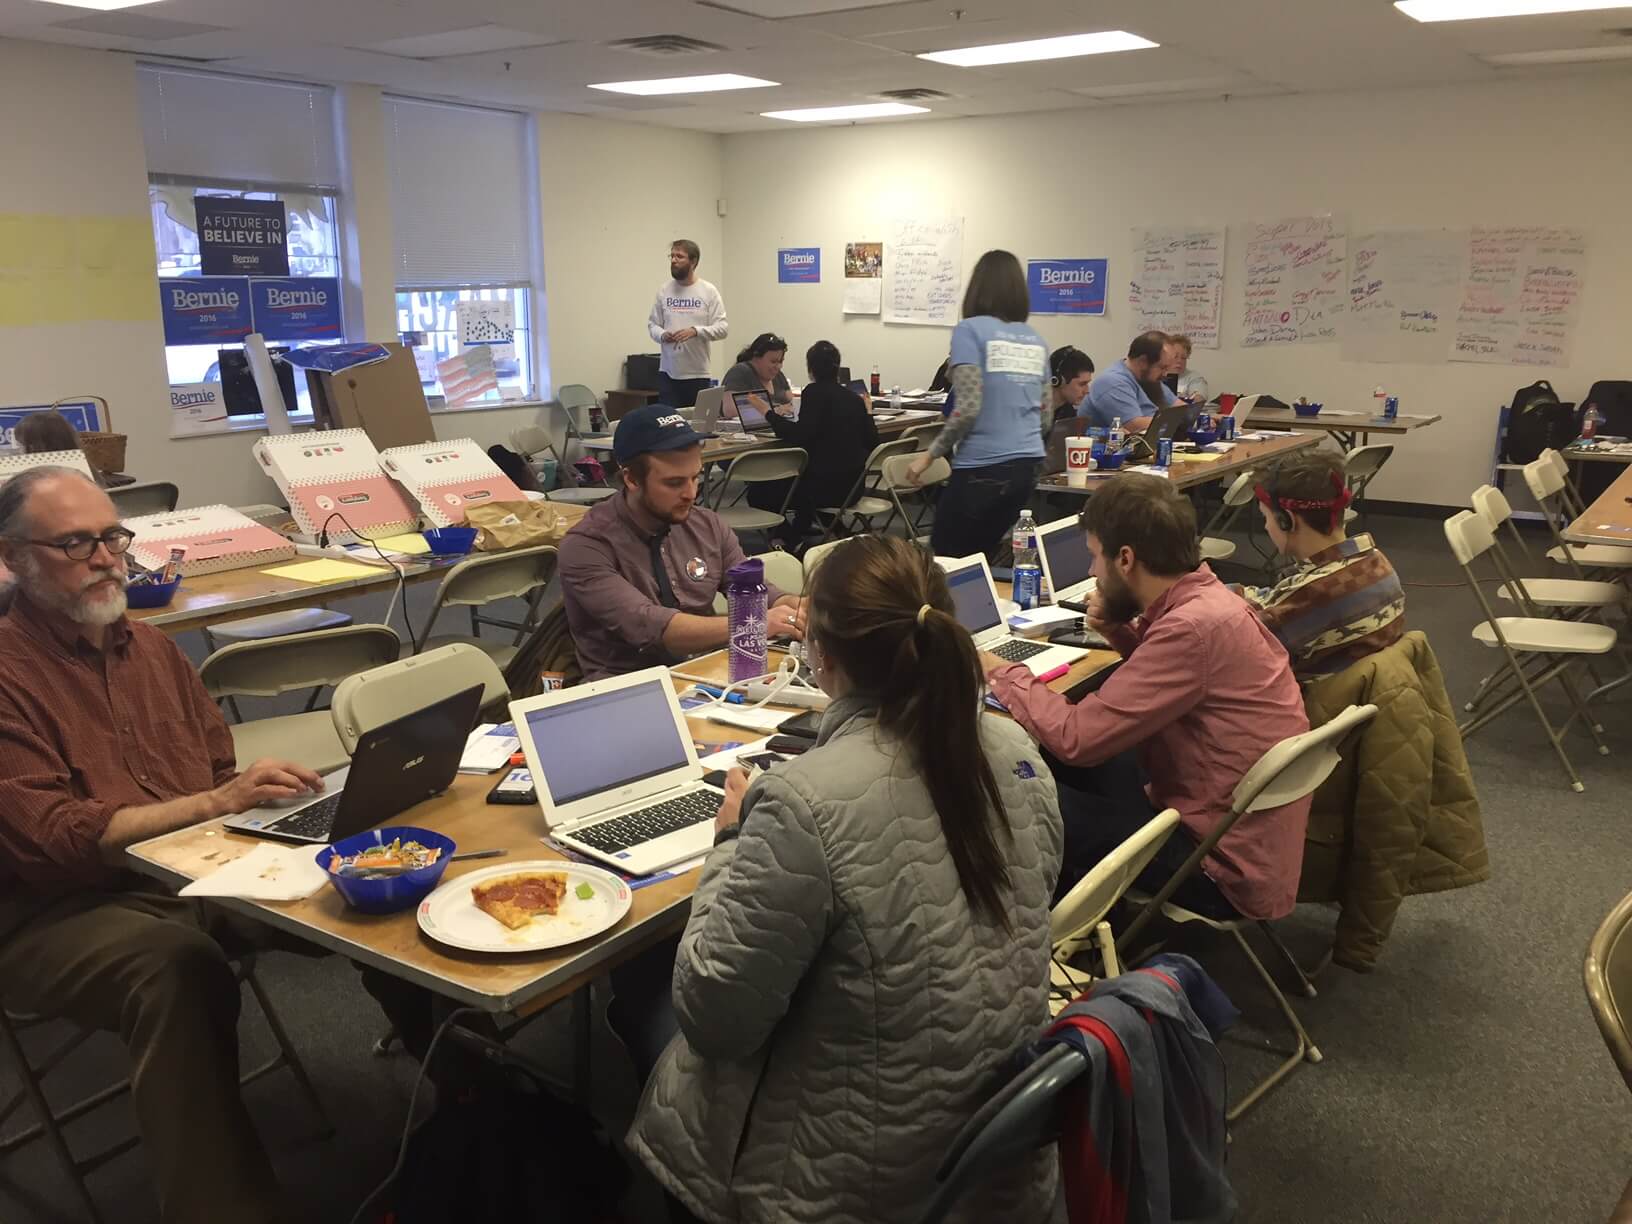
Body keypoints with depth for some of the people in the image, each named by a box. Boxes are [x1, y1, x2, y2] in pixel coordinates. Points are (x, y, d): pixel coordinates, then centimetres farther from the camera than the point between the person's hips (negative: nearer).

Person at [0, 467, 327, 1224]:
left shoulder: (148, 647, 14)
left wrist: (264, 794, -4)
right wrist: (218, 801, -23)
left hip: (199, 871, 6)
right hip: (65, 913, -6)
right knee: (178, 964, -38)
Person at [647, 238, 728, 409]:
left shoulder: (709, 291, -1)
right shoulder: (664, 291, 7)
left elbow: (723, 328, -6)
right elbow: (652, 324, 10)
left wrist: (696, 331, -22)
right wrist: (662, 335, -13)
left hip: (698, 374, -2)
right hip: (668, 373, 2)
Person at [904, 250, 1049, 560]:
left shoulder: (970, 330, -8)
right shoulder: (1035, 340, 11)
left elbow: (969, 407, -17)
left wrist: (930, 454, -7)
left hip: (983, 468, -7)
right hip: (1029, 465, 7)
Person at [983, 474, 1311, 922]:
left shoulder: (1194, 625, -27)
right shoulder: (1203, 598, 1)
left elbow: (1075, 738, -24)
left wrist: (1002, 673, -7)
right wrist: (1119, 631, 3)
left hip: (1227, 870, -9)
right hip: (1237, 831, 9)